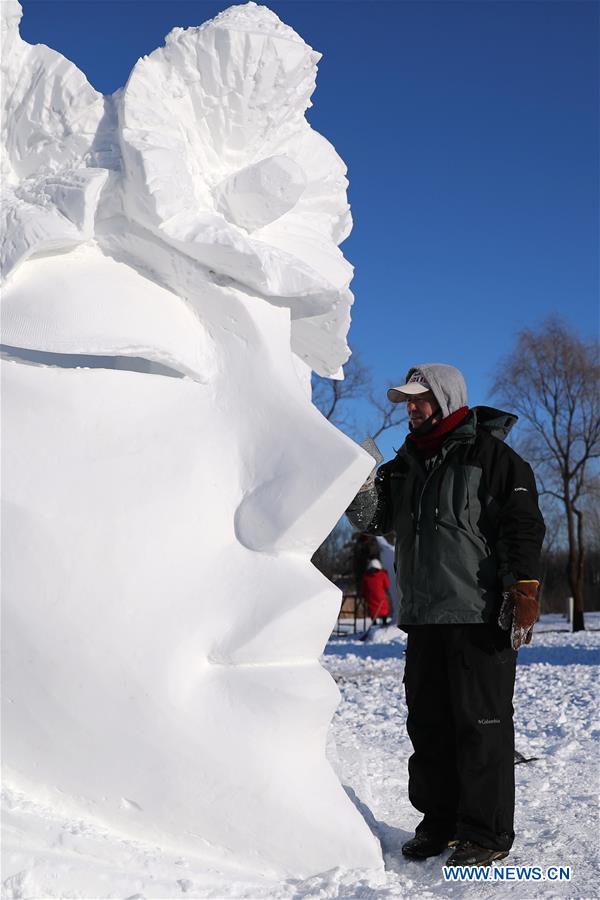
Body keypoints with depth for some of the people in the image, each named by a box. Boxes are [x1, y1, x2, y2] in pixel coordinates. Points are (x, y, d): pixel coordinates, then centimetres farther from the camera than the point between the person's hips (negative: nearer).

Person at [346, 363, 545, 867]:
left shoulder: (491, 454, -4)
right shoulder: (407, 462, 18)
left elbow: (524, 526, -9)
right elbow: (374, 519, 13)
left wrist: (524, 590, -17)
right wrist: (359, 485, -7)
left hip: (479, 618, -7)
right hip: (422, 619, 7)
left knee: (481, 725, -3)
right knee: (428, 724, 12)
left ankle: (486, 833, 7)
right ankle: (440, 821, 24)